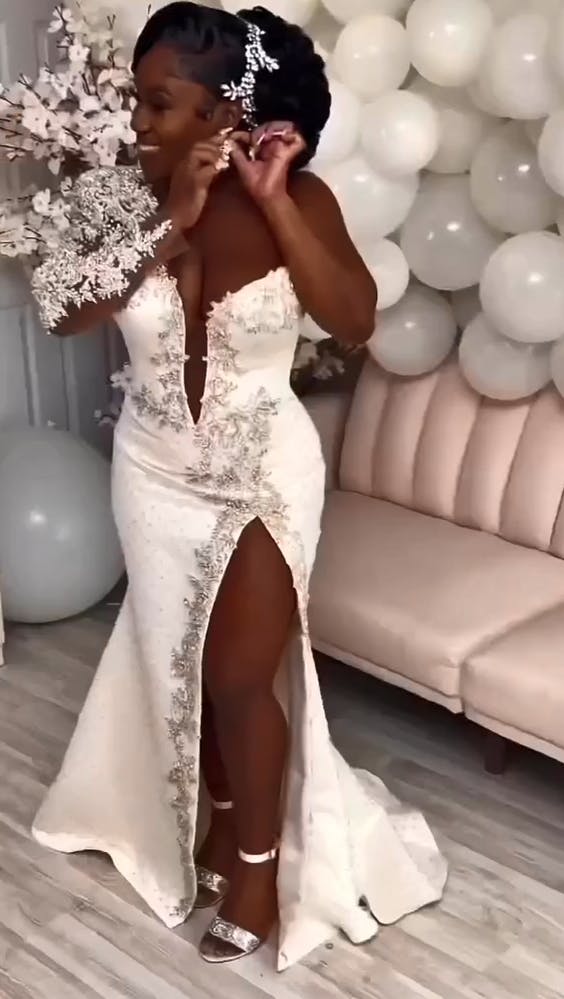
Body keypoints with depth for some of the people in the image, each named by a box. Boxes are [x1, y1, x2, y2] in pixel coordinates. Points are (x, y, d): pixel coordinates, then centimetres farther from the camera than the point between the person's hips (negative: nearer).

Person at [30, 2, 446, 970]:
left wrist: (273, 201, -25)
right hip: (157, 473, 3)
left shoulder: (299, 197, -13)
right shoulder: (119, 193, -7)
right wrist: (173, 222, -24)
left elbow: (355, 322, -22)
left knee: (239, 675, 1)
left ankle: (260, 854, 27)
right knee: (179, 663, 16)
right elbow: (60, 307, -18)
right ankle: (223, 814, 43)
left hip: (266, 472, -3)